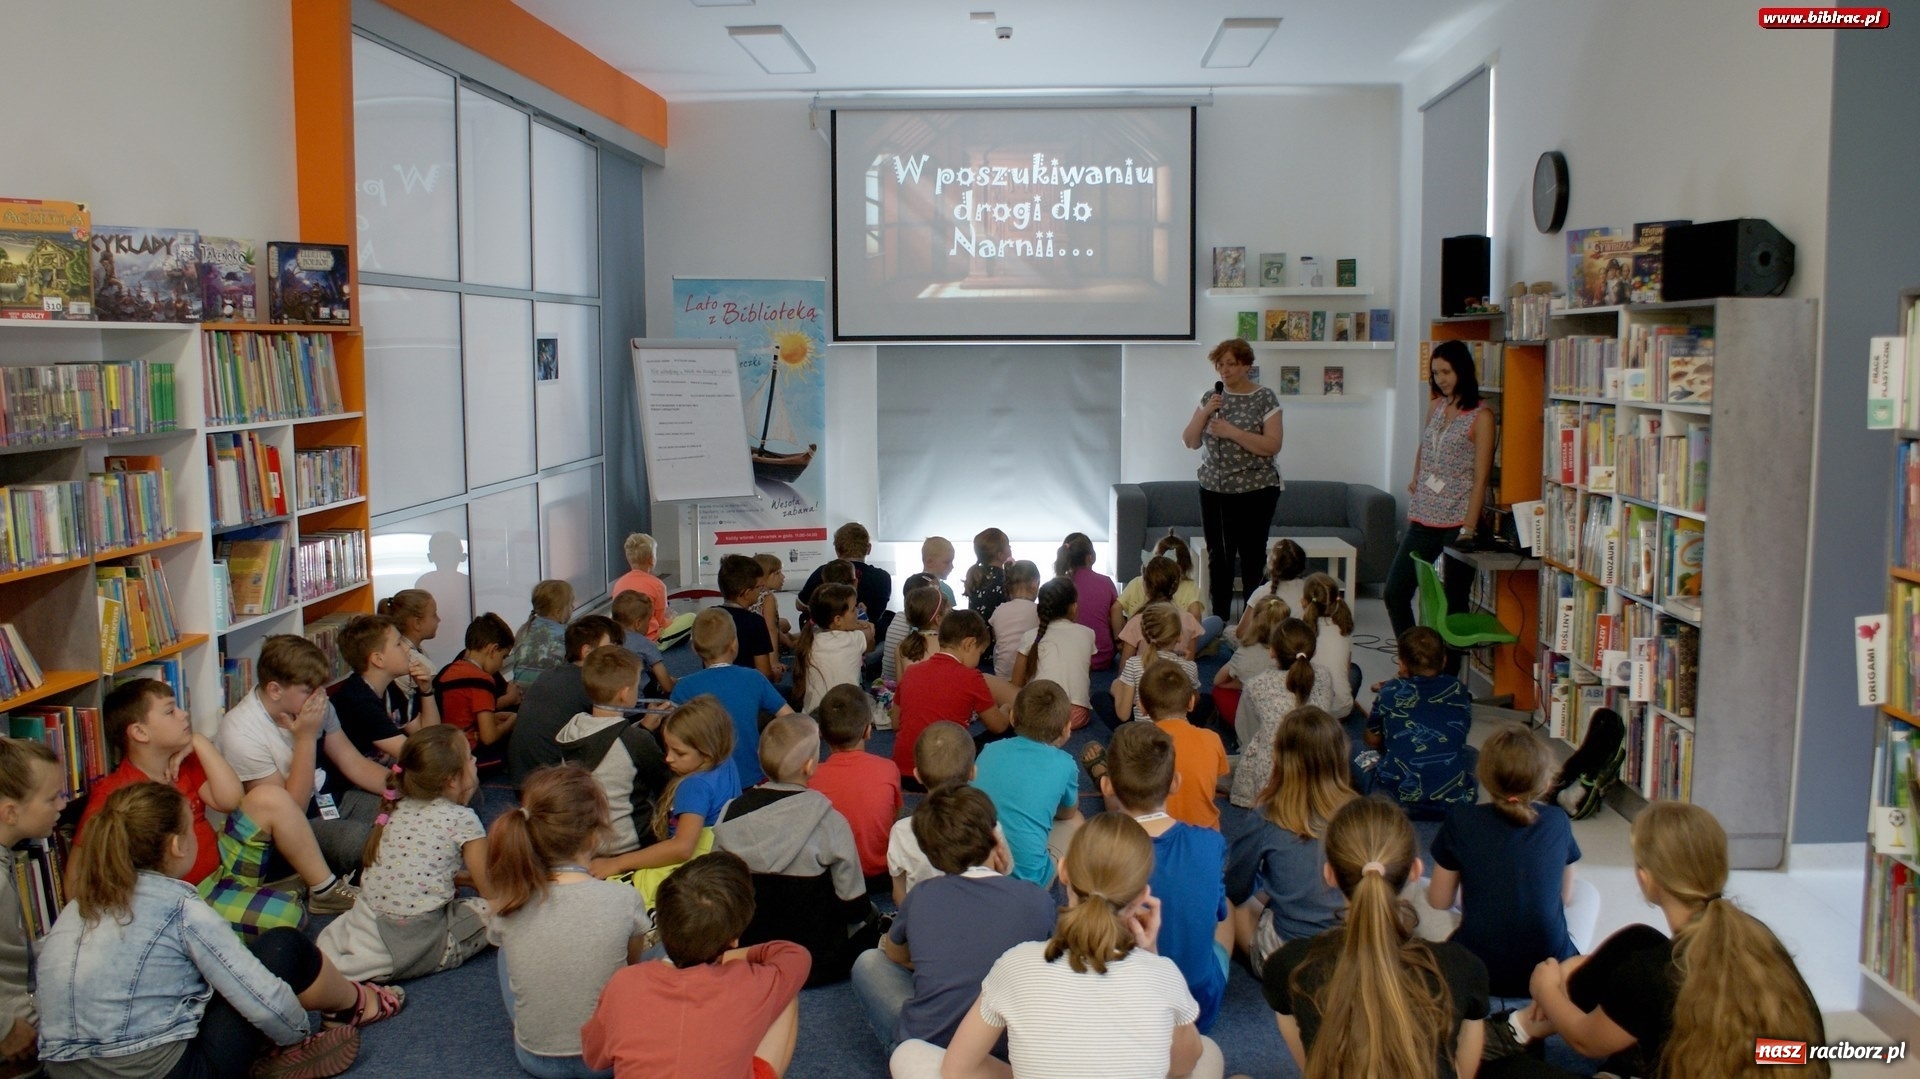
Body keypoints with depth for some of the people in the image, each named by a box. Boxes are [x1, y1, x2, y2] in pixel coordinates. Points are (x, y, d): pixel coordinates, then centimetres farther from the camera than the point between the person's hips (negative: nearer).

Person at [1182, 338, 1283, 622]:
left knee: (1251, 560, -4)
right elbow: (1190, 442, 6)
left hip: (1254, 491, -4)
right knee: (1218, 558, 7)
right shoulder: (1211, 398, 9)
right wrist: (1205, 413, -10)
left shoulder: (1264, 398, -5)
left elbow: (1273, 445, -14)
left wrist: (1232, 432, -20)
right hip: (1214, 490, 4)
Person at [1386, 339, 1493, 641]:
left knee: (1454, 603, 1)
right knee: (1394, 593, 4)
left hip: (1457, 522, -7)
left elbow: (1480, 479, -13)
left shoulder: (1480, 416, -8)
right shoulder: (1435, 408, 11)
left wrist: (1468, 530, -18)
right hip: (1424, 519, 7)